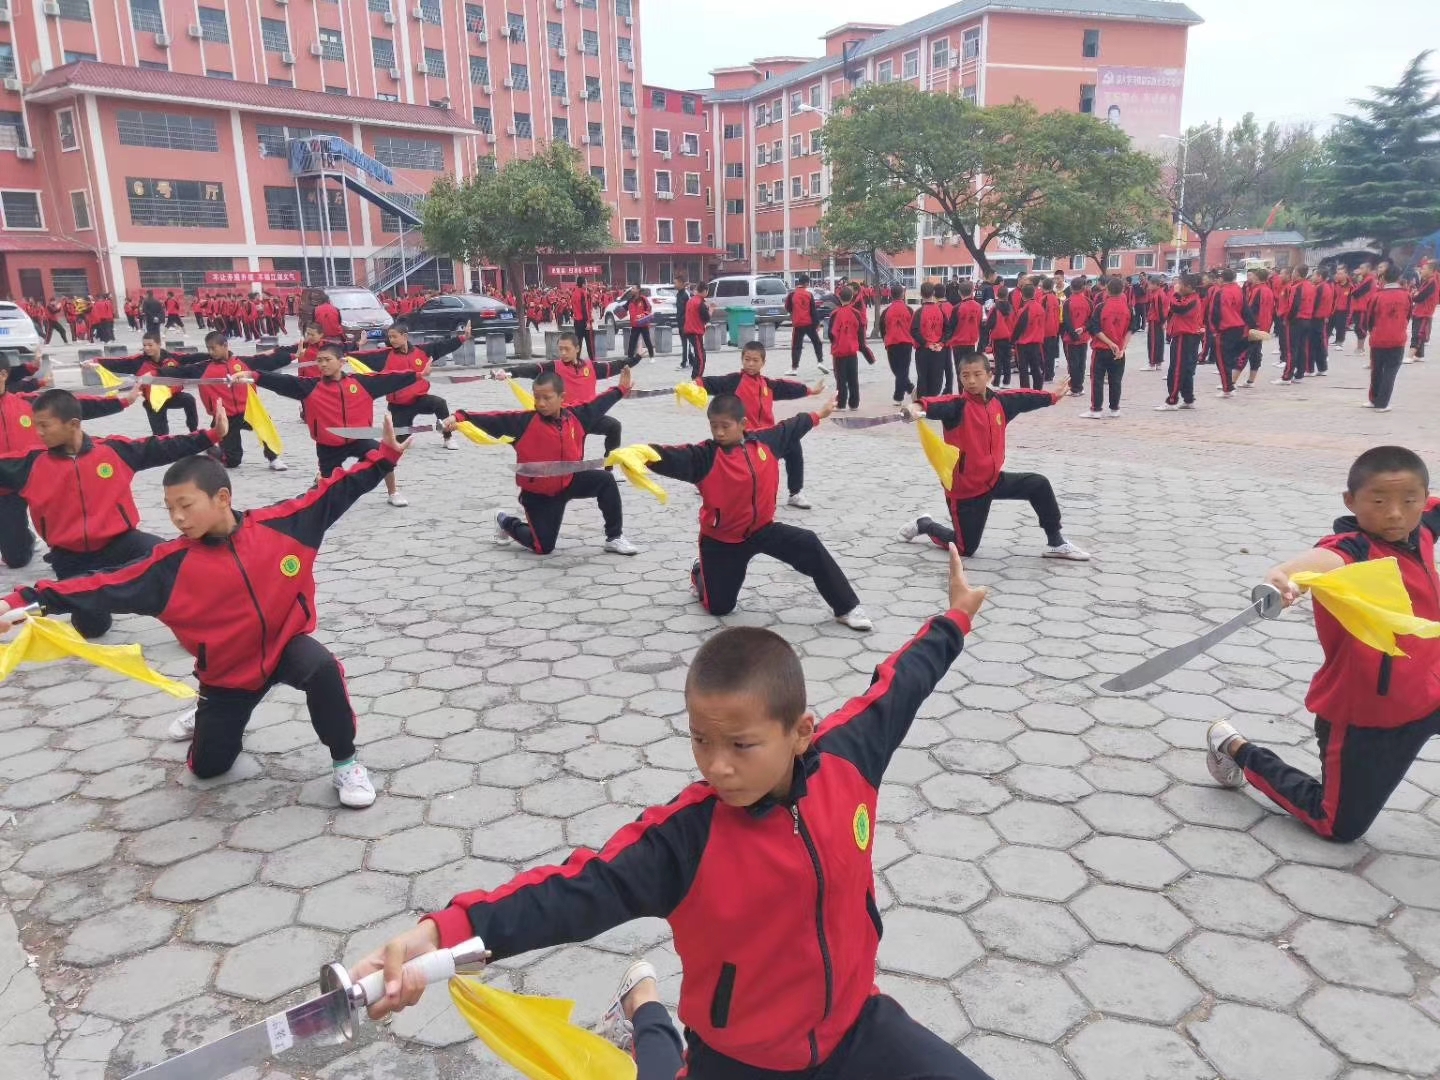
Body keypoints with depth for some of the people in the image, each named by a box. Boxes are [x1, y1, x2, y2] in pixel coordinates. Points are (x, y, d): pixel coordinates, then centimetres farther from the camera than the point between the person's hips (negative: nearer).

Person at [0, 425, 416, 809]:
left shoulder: (279, 523, -15)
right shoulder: (172, 563, -15)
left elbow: (333, 492, -11)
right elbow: (105, 588, -18)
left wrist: (384, 455, -14)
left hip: (286, 644, -1)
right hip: (228, 671, 2)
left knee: (323, 668, -37)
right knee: (207, 768, 11)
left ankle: (345, 763, -15)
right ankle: (213, 716, 49)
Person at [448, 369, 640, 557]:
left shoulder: (575, 415, -6)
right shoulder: (526, 421, -19)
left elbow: (597, 405, 12)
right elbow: (495, 420, -26)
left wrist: (621, 389, 21)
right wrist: (460, 417, -38)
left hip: (570, 481, 4)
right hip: (538, 493, -4)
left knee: (606, 480, -16)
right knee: (544, 547, 0)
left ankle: (614, 538, -2)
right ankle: (506, 522, 31)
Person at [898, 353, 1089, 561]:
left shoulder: (1000, 401, 2)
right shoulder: (958, 405, -18)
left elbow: (1024, 398, 21)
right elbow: (940, 405, -41)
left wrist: (1053, 395, 37)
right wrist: (919, 408, -64)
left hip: (993, 479, 6)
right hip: (964, 488, -6)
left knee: (1039, 485, -3)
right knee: (966, 549, 3)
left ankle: (1055, 543, 13)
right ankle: (924, 526, 31)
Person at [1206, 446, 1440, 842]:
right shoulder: (1354, 549, -28)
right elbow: (1326, 558, -54)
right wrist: (1289, 572, -74)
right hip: (1362, 716, -7)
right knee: (1339, 826, 10)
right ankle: (1237, 749, 25)